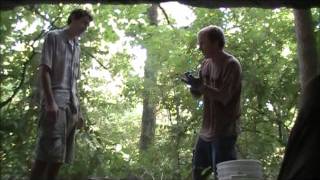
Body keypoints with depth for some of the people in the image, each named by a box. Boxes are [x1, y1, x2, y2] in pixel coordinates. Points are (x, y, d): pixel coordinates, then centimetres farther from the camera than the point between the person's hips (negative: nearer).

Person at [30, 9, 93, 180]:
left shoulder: (77, 47, 23)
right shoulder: (54, 37, 4)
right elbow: (44, 70, -6)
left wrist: (78, 110, 16)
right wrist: (50, 102, -17)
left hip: (71, 105, 7)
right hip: (56, 102, -7)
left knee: (59, 156, 4)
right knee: (47, 154, -13)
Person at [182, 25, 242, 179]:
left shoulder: (231, 65, -14)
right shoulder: (206, 64, 9)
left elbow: (224, 97, -21)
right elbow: (197, 94, 14)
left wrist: (200, 85, -21)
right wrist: (193, 84, -6)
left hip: (224, 131, -8)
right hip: (206, 130, 8)